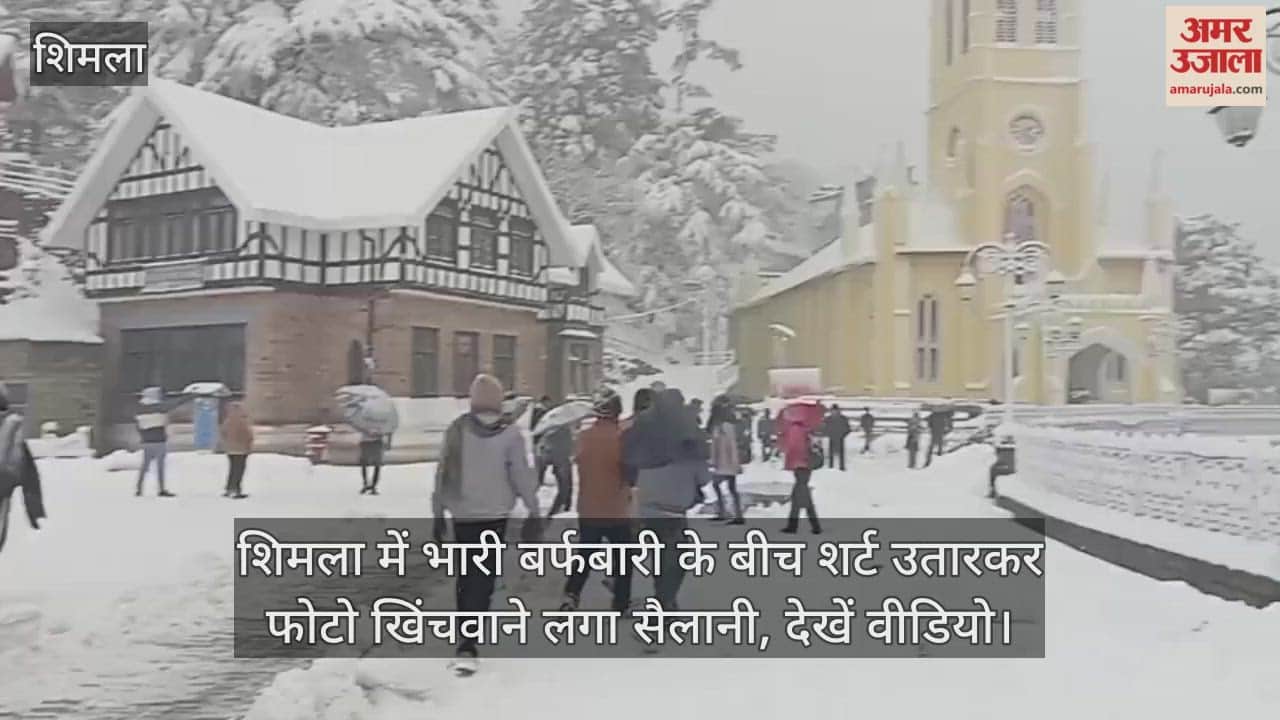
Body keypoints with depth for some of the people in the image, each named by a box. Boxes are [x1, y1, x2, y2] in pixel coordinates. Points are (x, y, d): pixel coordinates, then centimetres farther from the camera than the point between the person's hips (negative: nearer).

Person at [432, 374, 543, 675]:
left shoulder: (456, 430, -5)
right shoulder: (510, 434, -10)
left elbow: (443, 474, 0)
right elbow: (522, 476, -6)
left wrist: (438, 514, 10)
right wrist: (534, 511, 6)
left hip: (462, 514, 2)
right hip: (494, 515, -2)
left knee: (466, 572, 19)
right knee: (483, 577, 0)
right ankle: (467, 645, -9)